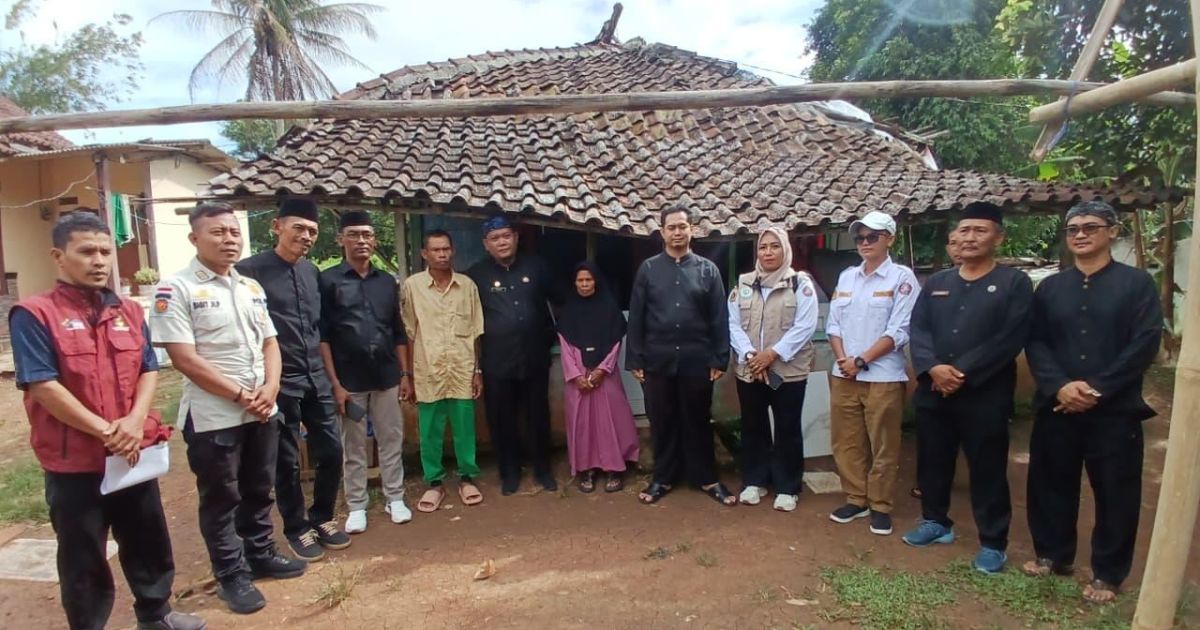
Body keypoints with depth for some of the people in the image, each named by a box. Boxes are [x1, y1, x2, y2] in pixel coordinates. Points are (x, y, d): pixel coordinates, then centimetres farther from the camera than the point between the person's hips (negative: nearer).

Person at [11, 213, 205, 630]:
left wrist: (135, 420, -12)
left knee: (150, 541, 18)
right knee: (82, 559, 10)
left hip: (134, 454, 5)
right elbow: (42, 385, -16)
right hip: (73, 463, -5)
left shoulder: (129, 312, 8)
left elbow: (149, 369, 5)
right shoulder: (34, 315, -10)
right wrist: (105, 431, -18)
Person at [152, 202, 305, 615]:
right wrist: (240, 394, -15)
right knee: (221, 498, 9)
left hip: (263, 411, 6)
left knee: (259, 489, 18)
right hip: (213, 417, -6)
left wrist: (270, 388, -6)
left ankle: (261, 555, 35)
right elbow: (184, 359, -17)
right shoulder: (176, 290, -11)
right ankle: (231, 575, 23)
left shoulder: (251, 287, 9)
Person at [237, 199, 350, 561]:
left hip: (316, 380, 6)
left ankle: (322, 518, 30)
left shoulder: (312, 272, 11)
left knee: (331, 452, 10)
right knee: (287, 461, 7)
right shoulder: (250, 271, -9)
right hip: (280, 383, -6)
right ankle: (297, 528, 25)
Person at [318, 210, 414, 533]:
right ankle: (357, 507, 21)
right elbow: (322, 336, -7)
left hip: (386, 377, 3)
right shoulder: (328, 280, -4)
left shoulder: (387, 282, 9)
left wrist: (404, 374, 8)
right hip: (350, 380, -3)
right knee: (353, 447, 8)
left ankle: (395, 498, 23)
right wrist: (335, 382, -11)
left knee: (392, 440, 10)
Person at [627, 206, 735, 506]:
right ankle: (662, 478, 25)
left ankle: (707, 478, 24)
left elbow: (720, 318, 1)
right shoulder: (648, 269, 3)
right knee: (662, 422, 10)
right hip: (658, 361, 1)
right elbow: (636, 317, 2)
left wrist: (719, 360, -3)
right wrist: (635, 360, -2)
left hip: (697, 361, 0)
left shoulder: (708, 269, 2)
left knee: (698, 421, 10)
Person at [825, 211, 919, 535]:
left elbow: (899, 330, -11)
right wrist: (842, 359, -6)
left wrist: (861, 360, -14)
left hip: (883, 376, -5)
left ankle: (880, 506, 20)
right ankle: (856, 500, 26)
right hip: (843, 375, 5)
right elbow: (833, 323, 10)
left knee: (883, 446, 5)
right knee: (846, 442, 11)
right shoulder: (846, 277, 11)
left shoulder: (902, 277, -5)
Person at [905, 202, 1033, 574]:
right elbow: (918, 330, 3)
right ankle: (936, 522, 34)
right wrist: (933, 367, -15)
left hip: (985, 396, -4)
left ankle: (993, 543, 19)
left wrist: (963, 373, -17)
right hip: (932, 392, 5)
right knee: (932, 462, 14)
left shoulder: (1014, 283, -2)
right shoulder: (936, 283, 12)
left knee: (987, 471, 4)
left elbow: (1010, 339, -12)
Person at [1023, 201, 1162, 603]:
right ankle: (1053, 554, 29)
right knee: (1051, 484, 10)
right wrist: (1059, 386, -14)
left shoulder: (1137, 283, 1)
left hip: (1115, 409, -2)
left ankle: (1108, 573, 21)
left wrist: (1097, 389, -15)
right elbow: (1035, 343, 2)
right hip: (1056, 406, 3)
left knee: (1114, 492, 6)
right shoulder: (1050, 287, 9)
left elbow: (1145, 344, -8)